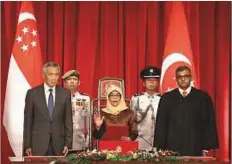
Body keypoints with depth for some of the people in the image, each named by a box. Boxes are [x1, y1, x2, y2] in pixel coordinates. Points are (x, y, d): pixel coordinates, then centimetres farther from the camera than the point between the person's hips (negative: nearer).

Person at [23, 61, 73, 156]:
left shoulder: (65, 94, 4)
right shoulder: (32, 93, 1)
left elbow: (68, 121, 5)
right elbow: (27, 121, 2)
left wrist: (68, 144, -1)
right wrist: (27, 145, -2)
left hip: (58, 145, 1)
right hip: (38, 144, -1)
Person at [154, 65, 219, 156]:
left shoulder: (203, 97, 6)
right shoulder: (166, 98, 9)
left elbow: (209, 124, 3)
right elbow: (161, 125, 7)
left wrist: (206, 148, -4)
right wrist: (160, 149, 0)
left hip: (195, 149, -1)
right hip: (172, 149, 1)